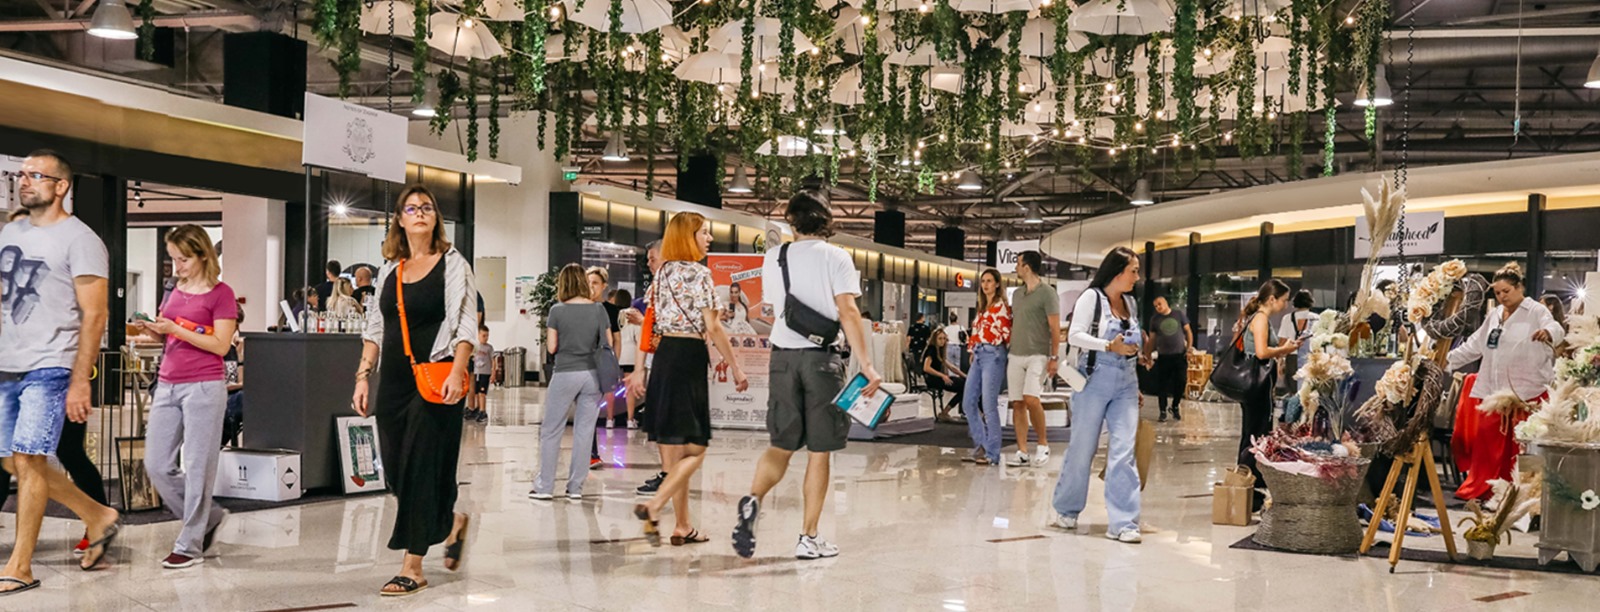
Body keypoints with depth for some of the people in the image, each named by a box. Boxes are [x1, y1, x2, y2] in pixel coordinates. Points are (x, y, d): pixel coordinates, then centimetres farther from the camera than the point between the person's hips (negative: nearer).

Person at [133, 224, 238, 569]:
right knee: (157, 466, 6)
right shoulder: (176, 291, 14)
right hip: (168, 384, 7)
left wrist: (175, 329, -17)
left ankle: (190, 545, 5)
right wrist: (153, 329, -1)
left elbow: (221, 345, -12)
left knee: (197, 467, -3)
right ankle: (209, 517, 23)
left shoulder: (220, 293, -6)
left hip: (204, 385, -7)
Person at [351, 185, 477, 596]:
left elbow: (465, 324, -9)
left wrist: (457, 371, -22)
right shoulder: (389, 271, 15)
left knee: (421, 469, -6)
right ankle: (453, 521, 31)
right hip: (394, 383, 6)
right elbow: (375, 329, 17)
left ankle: (412, 568, 1)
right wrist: (363, 377, 8)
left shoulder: (452, 264, 0)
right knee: (395, 470, 6)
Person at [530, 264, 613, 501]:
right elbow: (608, 345, 3)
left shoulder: (557, 311, -6)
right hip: (593, 374, 2)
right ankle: (576, 487, 10)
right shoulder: (599, 310, 1)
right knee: (584, 432, 7)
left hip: (565, 374, -2)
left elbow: (551, 347, -4)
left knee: (551, 430, 8)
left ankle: (544, 486, 8)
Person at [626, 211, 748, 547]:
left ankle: (683, 526, 14)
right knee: (695, 448, -2)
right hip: (689, 357, -8)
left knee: (674, 448, 10)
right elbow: (713, 327, -11)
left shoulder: (662, 274, 13)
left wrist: (640, 369, 15)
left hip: (663, 356, 8)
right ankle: (652, 506, -18)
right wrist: (736, 368, -5)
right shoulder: (700, 273, -8)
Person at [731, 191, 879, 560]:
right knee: (819, 451, 5)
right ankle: (809, 539, 6)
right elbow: (847, 313, -11)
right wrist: (866, 364, -12)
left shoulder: (773, 259, 8)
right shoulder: (836, 258, -3)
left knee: (781, 445, 11)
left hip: (783, 356, 3)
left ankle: (752, 500, -17)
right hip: (822, 357, -3)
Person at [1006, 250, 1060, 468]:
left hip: (1037, 355, -7)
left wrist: (1054, 357, -12)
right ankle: (1022, 452, 5)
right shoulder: (1017, 294, 16)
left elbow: (1055, 328, -7)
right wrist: (1009, 349, 16)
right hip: (1015, 356, 7)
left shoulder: (1047, 293, -5)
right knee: (1017, 403, 2)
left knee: (1031, 399, -20)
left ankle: (1043, 444, -3)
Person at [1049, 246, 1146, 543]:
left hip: (1126, 383, 5)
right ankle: (1065, 509, 23)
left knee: (1124, 451, -4)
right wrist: (1109, 346, -20)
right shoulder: (1092, 297, -4)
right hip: (1095, 380, -5)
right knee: (1082, 448, 4)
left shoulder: (1131, 303, 16)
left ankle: (1123, 523, -5)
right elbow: (1075, 335, -12)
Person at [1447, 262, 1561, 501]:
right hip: (1493, 389, 6)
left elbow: (1556, 329, -21)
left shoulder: (1536, 312, -2)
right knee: (1487, 440, 6)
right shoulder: (1494, 315, 19)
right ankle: (1480, 488, 12)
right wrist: (1447, 359, 23)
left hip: (1525, 391, -6)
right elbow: (1474, 345, 26)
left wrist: (1548, 332, -44)